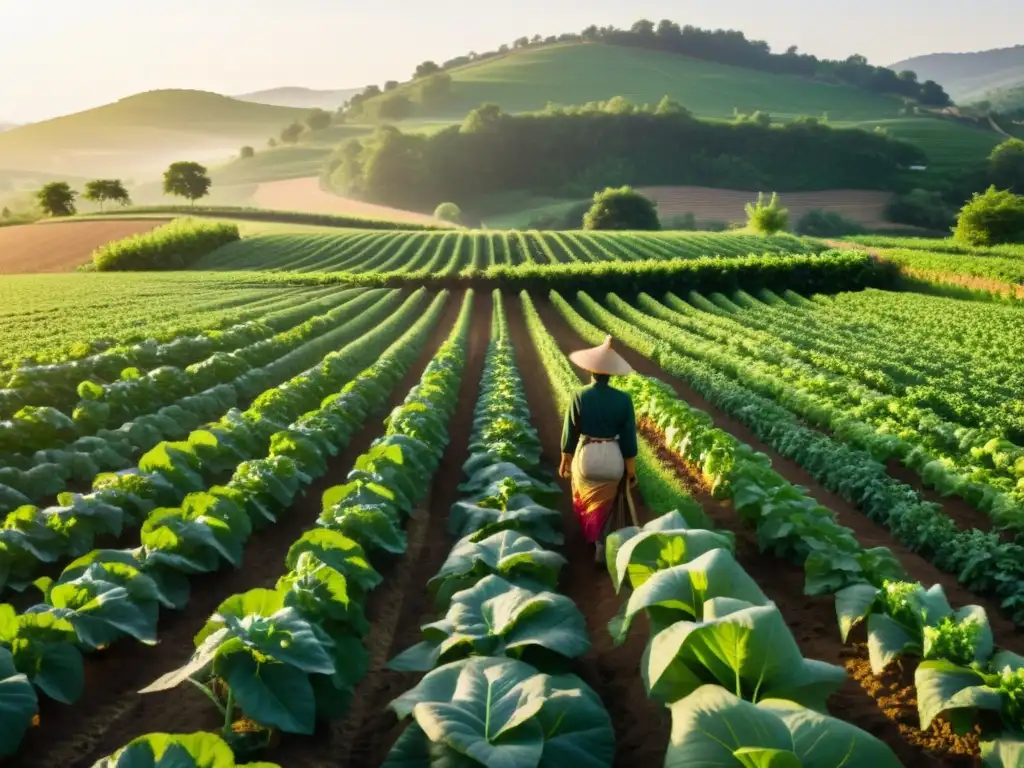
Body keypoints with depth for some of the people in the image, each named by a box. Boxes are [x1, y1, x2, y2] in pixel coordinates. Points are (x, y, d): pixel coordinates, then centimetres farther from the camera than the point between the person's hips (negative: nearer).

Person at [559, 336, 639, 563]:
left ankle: (591, 536, 49)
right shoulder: (623, 399, -13)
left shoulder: (580, 397, -14)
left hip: (586, 457, 1)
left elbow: (570, 433, -6)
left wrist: (565, 461, 10)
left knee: (585, 499, 27)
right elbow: (629, 438, -8)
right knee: (607, 503, 20)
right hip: (613, 459, 0)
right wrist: (632, 470, 4)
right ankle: (602, 547, 24)